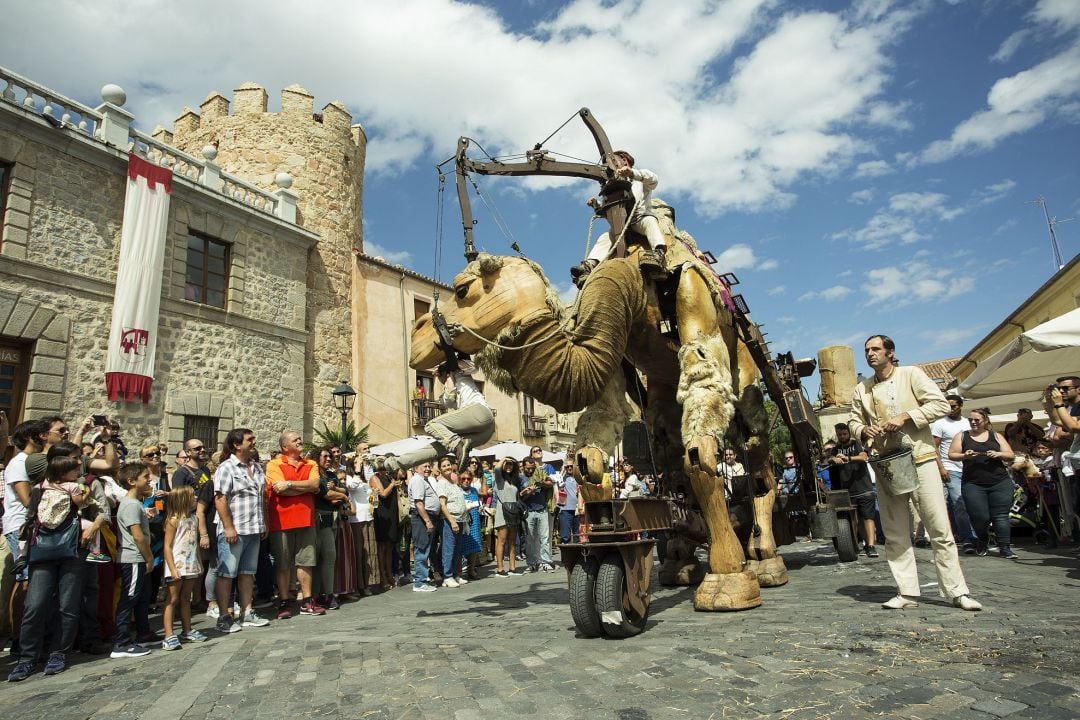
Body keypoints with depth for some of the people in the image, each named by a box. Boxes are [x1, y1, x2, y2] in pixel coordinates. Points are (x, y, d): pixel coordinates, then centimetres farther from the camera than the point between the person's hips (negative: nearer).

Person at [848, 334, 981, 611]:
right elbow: (853, 420, 18)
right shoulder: (861, 389, 13)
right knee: (895, 533, 5)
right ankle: (907, 592, 11)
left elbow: (940, 404, -5)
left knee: (940, 528, -2)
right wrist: (863, 430, -4)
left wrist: (905, 417, -15)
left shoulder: (911, 374, 2)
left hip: (920, 459, -4)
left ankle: (957, 591, 7)